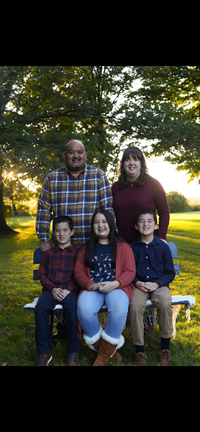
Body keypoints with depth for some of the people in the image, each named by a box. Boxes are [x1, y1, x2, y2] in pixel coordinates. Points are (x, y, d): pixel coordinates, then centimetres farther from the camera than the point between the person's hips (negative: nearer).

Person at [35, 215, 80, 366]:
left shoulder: (77, 252, 8)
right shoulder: (49, 253, 17)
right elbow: (43, 274, 12)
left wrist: (69, 290, -13)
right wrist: (52, 289, -6)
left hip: (71, 290, -2)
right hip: (51, 290, 3)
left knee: (71, 307, -34)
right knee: (41, 307, -29)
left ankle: (73, 352, -16)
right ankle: (44, 352, -14)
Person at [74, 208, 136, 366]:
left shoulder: (123, 247, 13)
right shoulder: (85, 249, 19)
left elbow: (130, 272, 3)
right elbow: (78, 272, 11)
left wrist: (114, 284, -16)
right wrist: (92, 285, -11)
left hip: (116, 287, -1)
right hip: (92, 288, 2)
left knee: (119, 307, -37)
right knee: (84, 309, -33)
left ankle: (105, 353, -16)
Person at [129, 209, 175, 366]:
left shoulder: (163, 247, 3)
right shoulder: (132, 248, 6)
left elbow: (170, 273, 5)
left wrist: (156, 284, -11)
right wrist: (137, 283, -10)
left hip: (159, 284, -1)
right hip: (139, 285, 1)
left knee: (165, 303, -33)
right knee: (135, 307, -30)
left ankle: (165, 347, -12)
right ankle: (140, 350, -12)